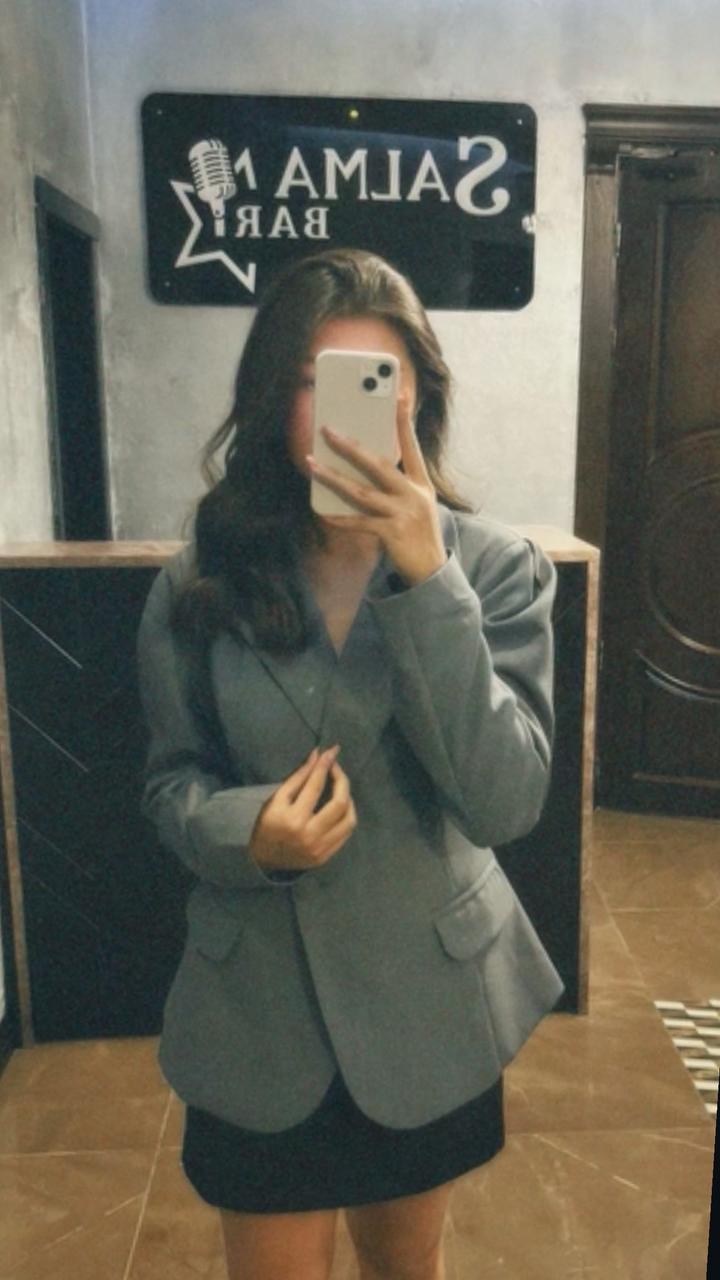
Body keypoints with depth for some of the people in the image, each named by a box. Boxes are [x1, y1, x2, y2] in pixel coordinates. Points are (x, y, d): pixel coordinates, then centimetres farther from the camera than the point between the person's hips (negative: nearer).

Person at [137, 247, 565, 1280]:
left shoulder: (496, 566, -13)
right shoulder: (202, 582, -10)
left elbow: (506, 801, -22)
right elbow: (171, 779, -2)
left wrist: (425, 575, -30)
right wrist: (245, 830, -24)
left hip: (431, 1002, 1)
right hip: (260, 1005, 0)